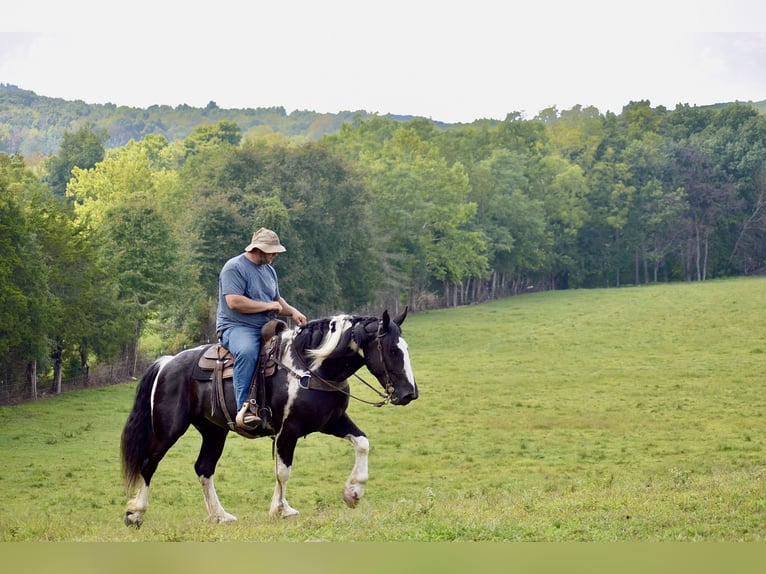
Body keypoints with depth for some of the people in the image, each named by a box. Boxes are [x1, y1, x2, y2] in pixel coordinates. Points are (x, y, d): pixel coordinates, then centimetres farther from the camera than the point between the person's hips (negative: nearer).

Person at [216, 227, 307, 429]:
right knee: (247, 351, -40)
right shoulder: (234, 268, -9)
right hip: (236, 327, -9)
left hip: (266, 328, 9)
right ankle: (244, 408, -43)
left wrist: (292, 311, 6)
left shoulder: (269, 270, 19)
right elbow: (234, 301, -20)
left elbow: (276, 300, 29)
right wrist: (268, 306, -13)